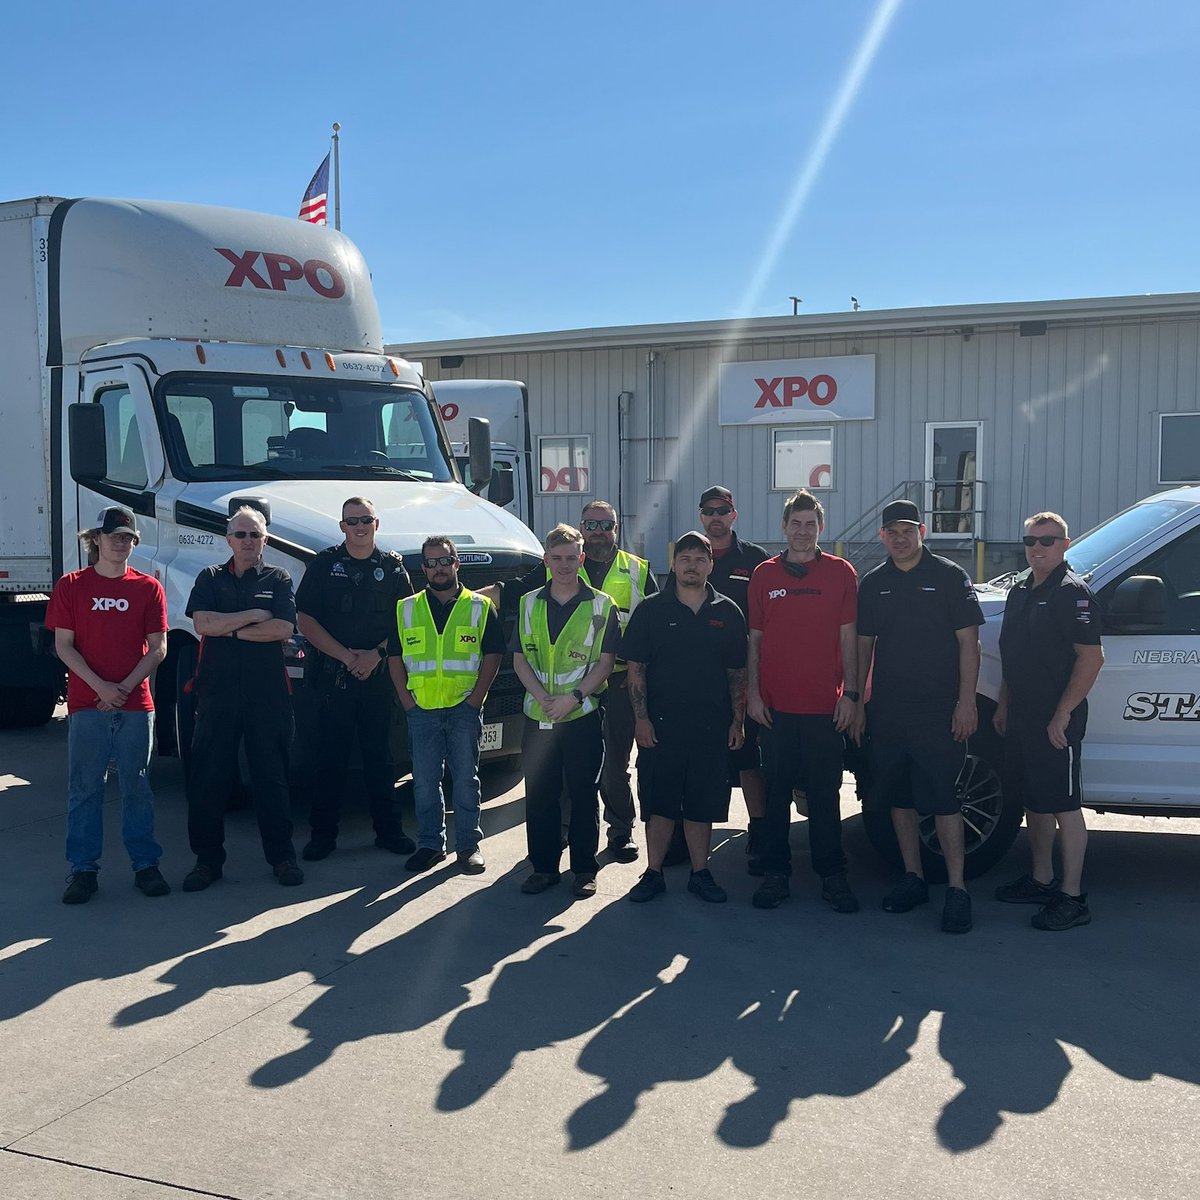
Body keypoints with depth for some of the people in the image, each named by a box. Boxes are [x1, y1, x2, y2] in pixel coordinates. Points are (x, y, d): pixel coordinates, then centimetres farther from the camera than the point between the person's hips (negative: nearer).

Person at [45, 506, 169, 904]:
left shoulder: (148, 588, 4)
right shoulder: (71, 586, 3)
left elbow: (157, 648, 1)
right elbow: (64, 646, -1)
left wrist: (125, 687, -10)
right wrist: (101, 686, -13)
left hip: (136, 705, 1)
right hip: (87, 704, 0)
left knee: (137, 786, 7)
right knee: (84, 789, 4)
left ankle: (146, 864, 14)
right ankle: (83, 869, 12)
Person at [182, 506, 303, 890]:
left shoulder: (278, 579, 8)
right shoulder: (210, 578, 11)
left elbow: (284, 628, -8)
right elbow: (203, 623, -5)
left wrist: (229, 628, -7)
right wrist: (253, 616, -7)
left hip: (268, 693, -1)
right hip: (217, 690, 1)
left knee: (272, 776, 4)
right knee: (209, 776, 3)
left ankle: (282, 855, 13)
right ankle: (207, 858, 13)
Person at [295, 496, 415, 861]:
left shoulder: (393, 567, 7)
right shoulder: (325, 564, 3)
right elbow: (305, 620, -2)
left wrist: (376, 654, -10)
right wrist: (347, 656, -9)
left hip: (379, 677, 1)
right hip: (333, 676, -1)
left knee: (380, 755, 7)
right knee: (330, 756, 2)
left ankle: (388, 829, 15)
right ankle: (322, 834, 10)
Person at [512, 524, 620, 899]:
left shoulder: (601, 606, 1)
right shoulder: (529, 604, 9)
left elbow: (605, 662, -3)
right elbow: (519, 659, 6)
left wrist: (573, 697, -15)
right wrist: (543, 697, -10)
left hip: (583, 716, -3)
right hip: (537, 717, 3)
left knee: (583, 795, 3)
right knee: (539, 796, 7)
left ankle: (584, 869, 15)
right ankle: (543, 866, 20)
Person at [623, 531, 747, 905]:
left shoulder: (727, 613, 8)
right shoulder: (651, 610, 2)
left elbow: (737, 673, 10)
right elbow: (635, 668, 1)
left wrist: (737, 720, 4)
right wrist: (641, 718, -7)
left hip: (711, 726, 2)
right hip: (660, 724, -1)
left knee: (703, 804, 8)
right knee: (659, 803, 2)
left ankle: (700, 874, 19)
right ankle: (654, 873, 13)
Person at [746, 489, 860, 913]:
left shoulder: (841, 573, 5)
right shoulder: (764, 575, 7)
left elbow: (848, 638, 4)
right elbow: (754, 639, 8)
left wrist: (850, 694, -1)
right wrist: (753, 692, 1)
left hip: (825, 706, -1)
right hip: (775, 706, 1)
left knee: (825, 794, 4)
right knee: (775, 793, 6)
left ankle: (832, 876, 15)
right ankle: (775, 873, 16)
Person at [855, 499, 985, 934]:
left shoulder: (949, 576, 0)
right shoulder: (872, 583, 11)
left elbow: (968, 642, -2)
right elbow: (864, 645, 16)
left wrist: (966, 702, -9)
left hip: (938, 710, -4)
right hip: (887, 710, 4)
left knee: (942, 799, -5)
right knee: (899, 797, 9)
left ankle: (956, 889, 1)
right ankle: (913, 878, 21)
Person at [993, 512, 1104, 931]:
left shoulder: (1072, 593, -12)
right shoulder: (1020, 589, 14)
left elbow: (1091, 658, -18)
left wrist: (1062, 715, -20)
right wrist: (1004, 704, 19)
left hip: (1055, 721, -9)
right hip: (1022, 717, 9)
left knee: (1063, 806, -3)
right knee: (1033, 801, 16)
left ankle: (1072, 897, 3)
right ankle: (1042, 880, 29)